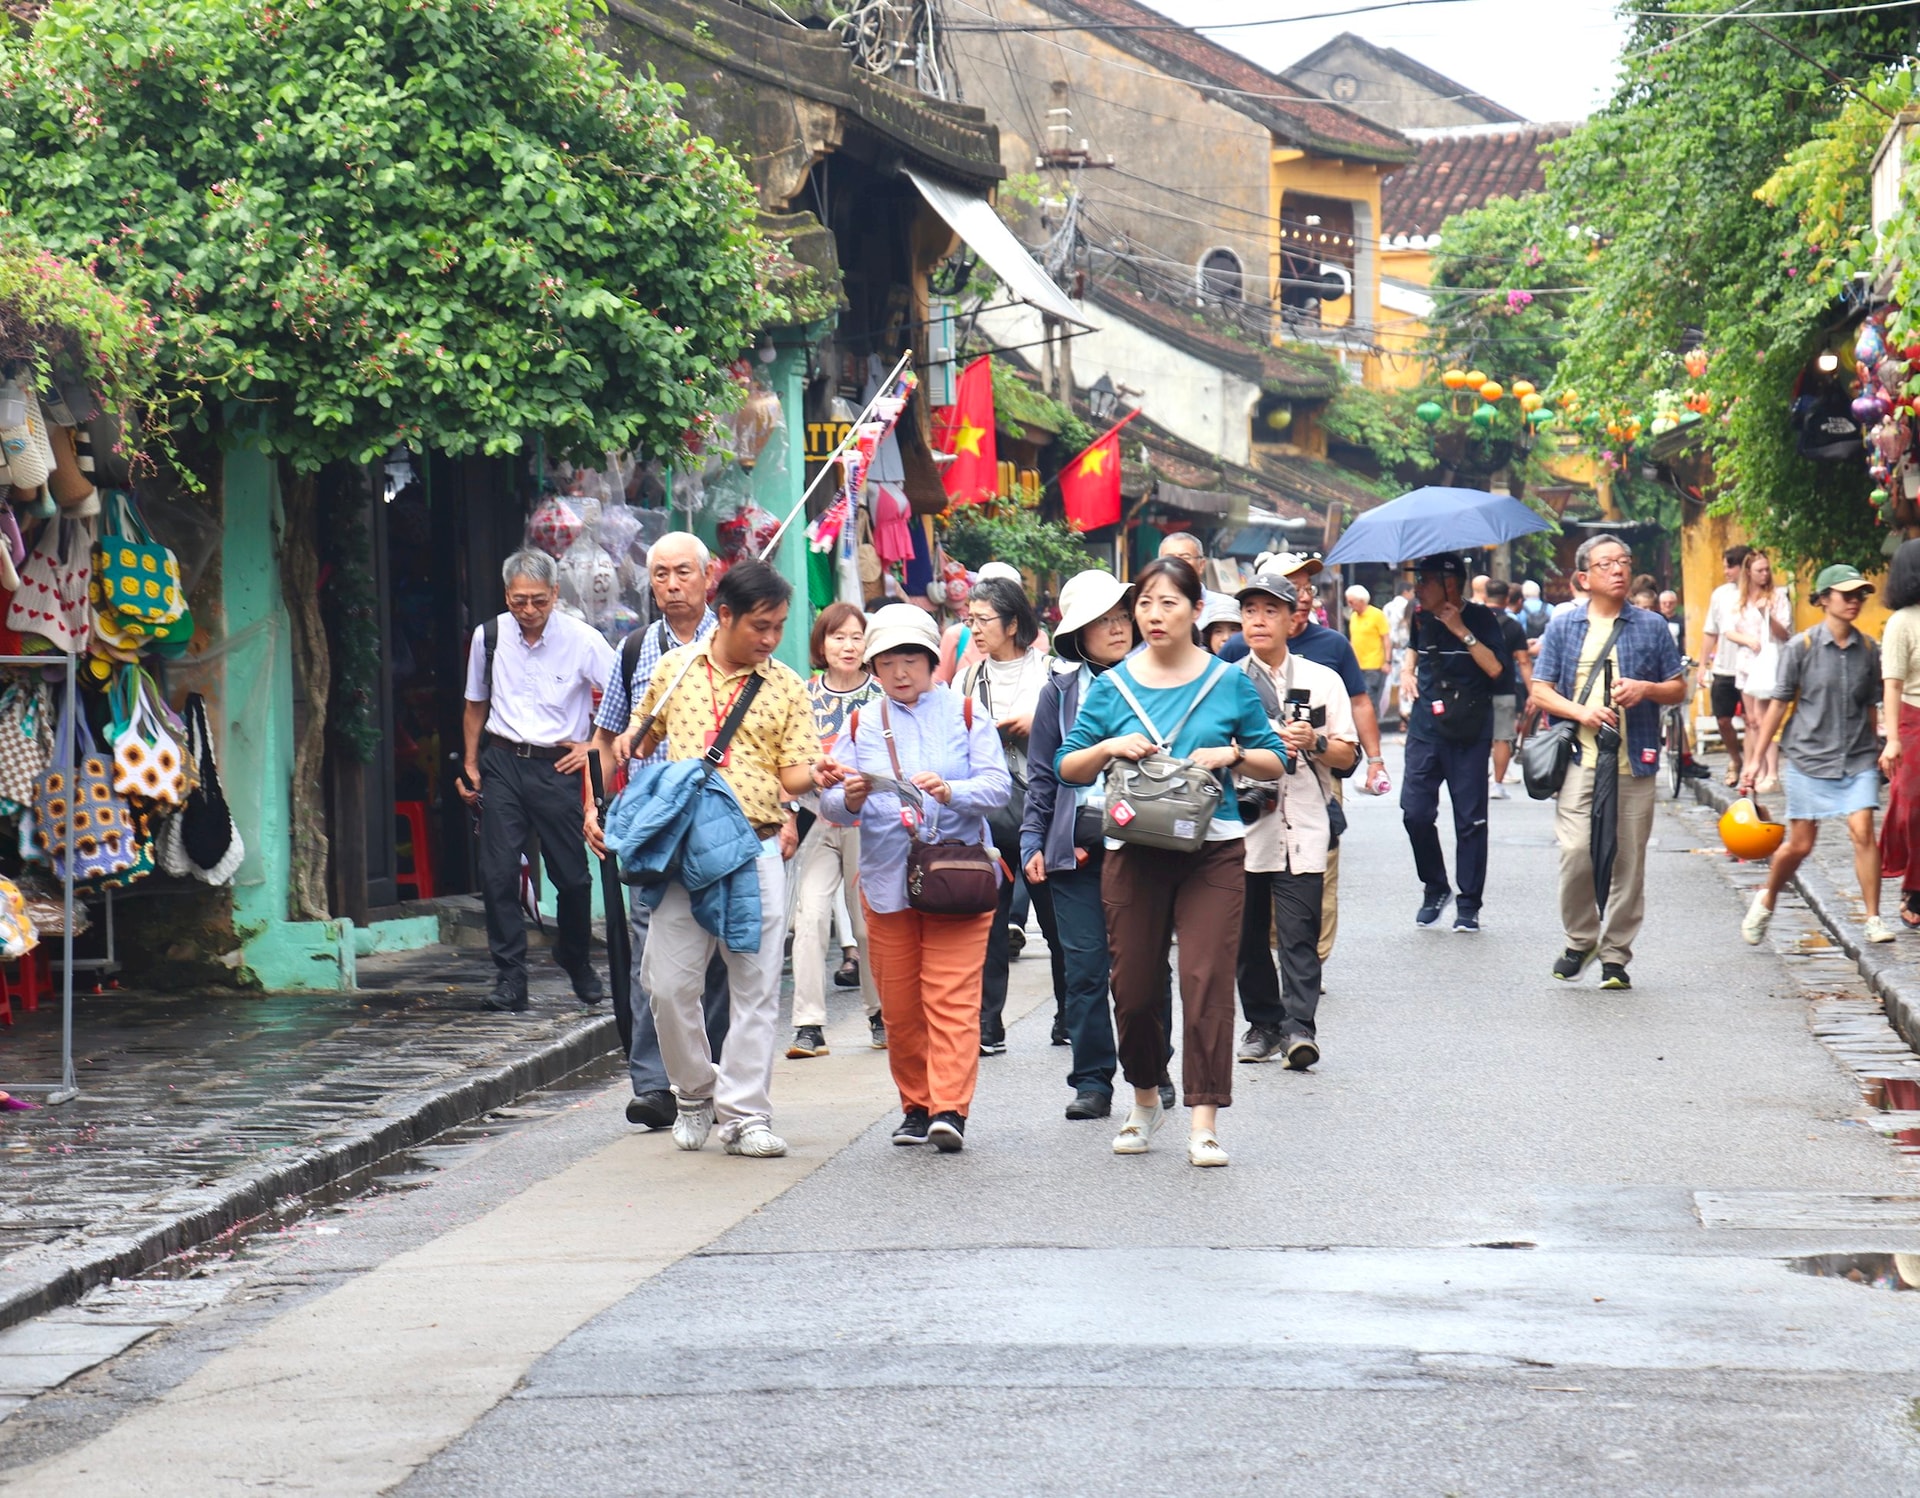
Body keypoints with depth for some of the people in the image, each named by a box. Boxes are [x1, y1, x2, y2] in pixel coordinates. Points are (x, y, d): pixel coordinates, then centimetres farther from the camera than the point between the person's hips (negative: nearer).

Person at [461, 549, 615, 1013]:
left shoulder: (582, 640, -7)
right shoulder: (489, 637, 2)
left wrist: (596, 746, -3)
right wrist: (471, 765, 12)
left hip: (558, 766, -2)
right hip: (502, 762, 2)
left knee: (572, 875, 4)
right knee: (498, 873, -8)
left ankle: (577, 964, 29)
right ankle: (510, 979, -3)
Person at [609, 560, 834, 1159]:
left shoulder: (787, 687, 8)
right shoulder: (675, 668, 10)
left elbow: (792, 772, 4)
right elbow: (646, 734, 24)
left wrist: (815, 775, -17)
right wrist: (630, 742, 2)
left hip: (757, 847, 0)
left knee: (756, 986, -1)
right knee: (670, 982, -1)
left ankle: (744, 1114, 6)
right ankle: (694, 1095, 20)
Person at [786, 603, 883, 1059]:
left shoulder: (883, 696, 4)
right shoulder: (804, 695, 7)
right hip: (818, 820, 0)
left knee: (871, 922, 6)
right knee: (810, 916, -13)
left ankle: (880, 1014, 26)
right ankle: (809, 1025, -13)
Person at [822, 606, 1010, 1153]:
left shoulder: (965, 715, 5)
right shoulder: (861, 725, 10)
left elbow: (997, 785, -5)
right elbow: (830, 805, 5)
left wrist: (950, 791, -23)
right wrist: (850, 800, -18)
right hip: (885, 882, 3)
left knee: (952, 996, -10)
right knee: (899, 1004, 5)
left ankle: (950, 1108, -16)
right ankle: (916, 1106, 16)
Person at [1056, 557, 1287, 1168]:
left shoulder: (1228, 683, 4)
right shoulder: (1112, 687, 6)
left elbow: (1275, 762, 10)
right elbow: (1067, 767, 10)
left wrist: (1231, 755, -9)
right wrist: (1109, 747, -9)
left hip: (1212, 851, -2)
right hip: (1134, 852, 2)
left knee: (1207, 980, -10)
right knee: (1133, 986, 6)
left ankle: (1204, 1123, -8)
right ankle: (1145, 1101, 30)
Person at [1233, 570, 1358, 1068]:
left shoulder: (1322, 680, 11)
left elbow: (1348, 756, 10)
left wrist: (1313, 742, -10)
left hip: (1303, 826, -1)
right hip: (1242, 823, 1)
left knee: (1298, 931, -10)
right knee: (1247, 934, 4)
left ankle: (1298, 1026, -12)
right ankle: (1262, 1024, 14)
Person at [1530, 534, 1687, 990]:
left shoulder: (1651, 627, 10)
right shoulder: (1563, 627, 10)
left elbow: (1678, 688, 13)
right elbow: (1541, 691, 8)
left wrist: (1647, 689, -8)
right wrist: (1580, 712, -10)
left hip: (1634, 763, 1)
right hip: (1580, 760, -1)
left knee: (1628, 862, 1)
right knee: (1576, 853, -12)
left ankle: (1615, 955, 10)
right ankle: (1580, 940, 9)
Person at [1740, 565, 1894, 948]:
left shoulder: (1868, 648, 5)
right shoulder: (1801, 647, -4)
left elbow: (1870, 706, 15)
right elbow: (1779, 702, -1)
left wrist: (1877, 750, 16)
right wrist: (1756, 758, -2)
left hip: (1858, 759, 2)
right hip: (1809, 757, -2)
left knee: (1863, 832, -13)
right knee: (1799, 844, 3)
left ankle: (1873, 919, -6)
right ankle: (1766, 900, 30)